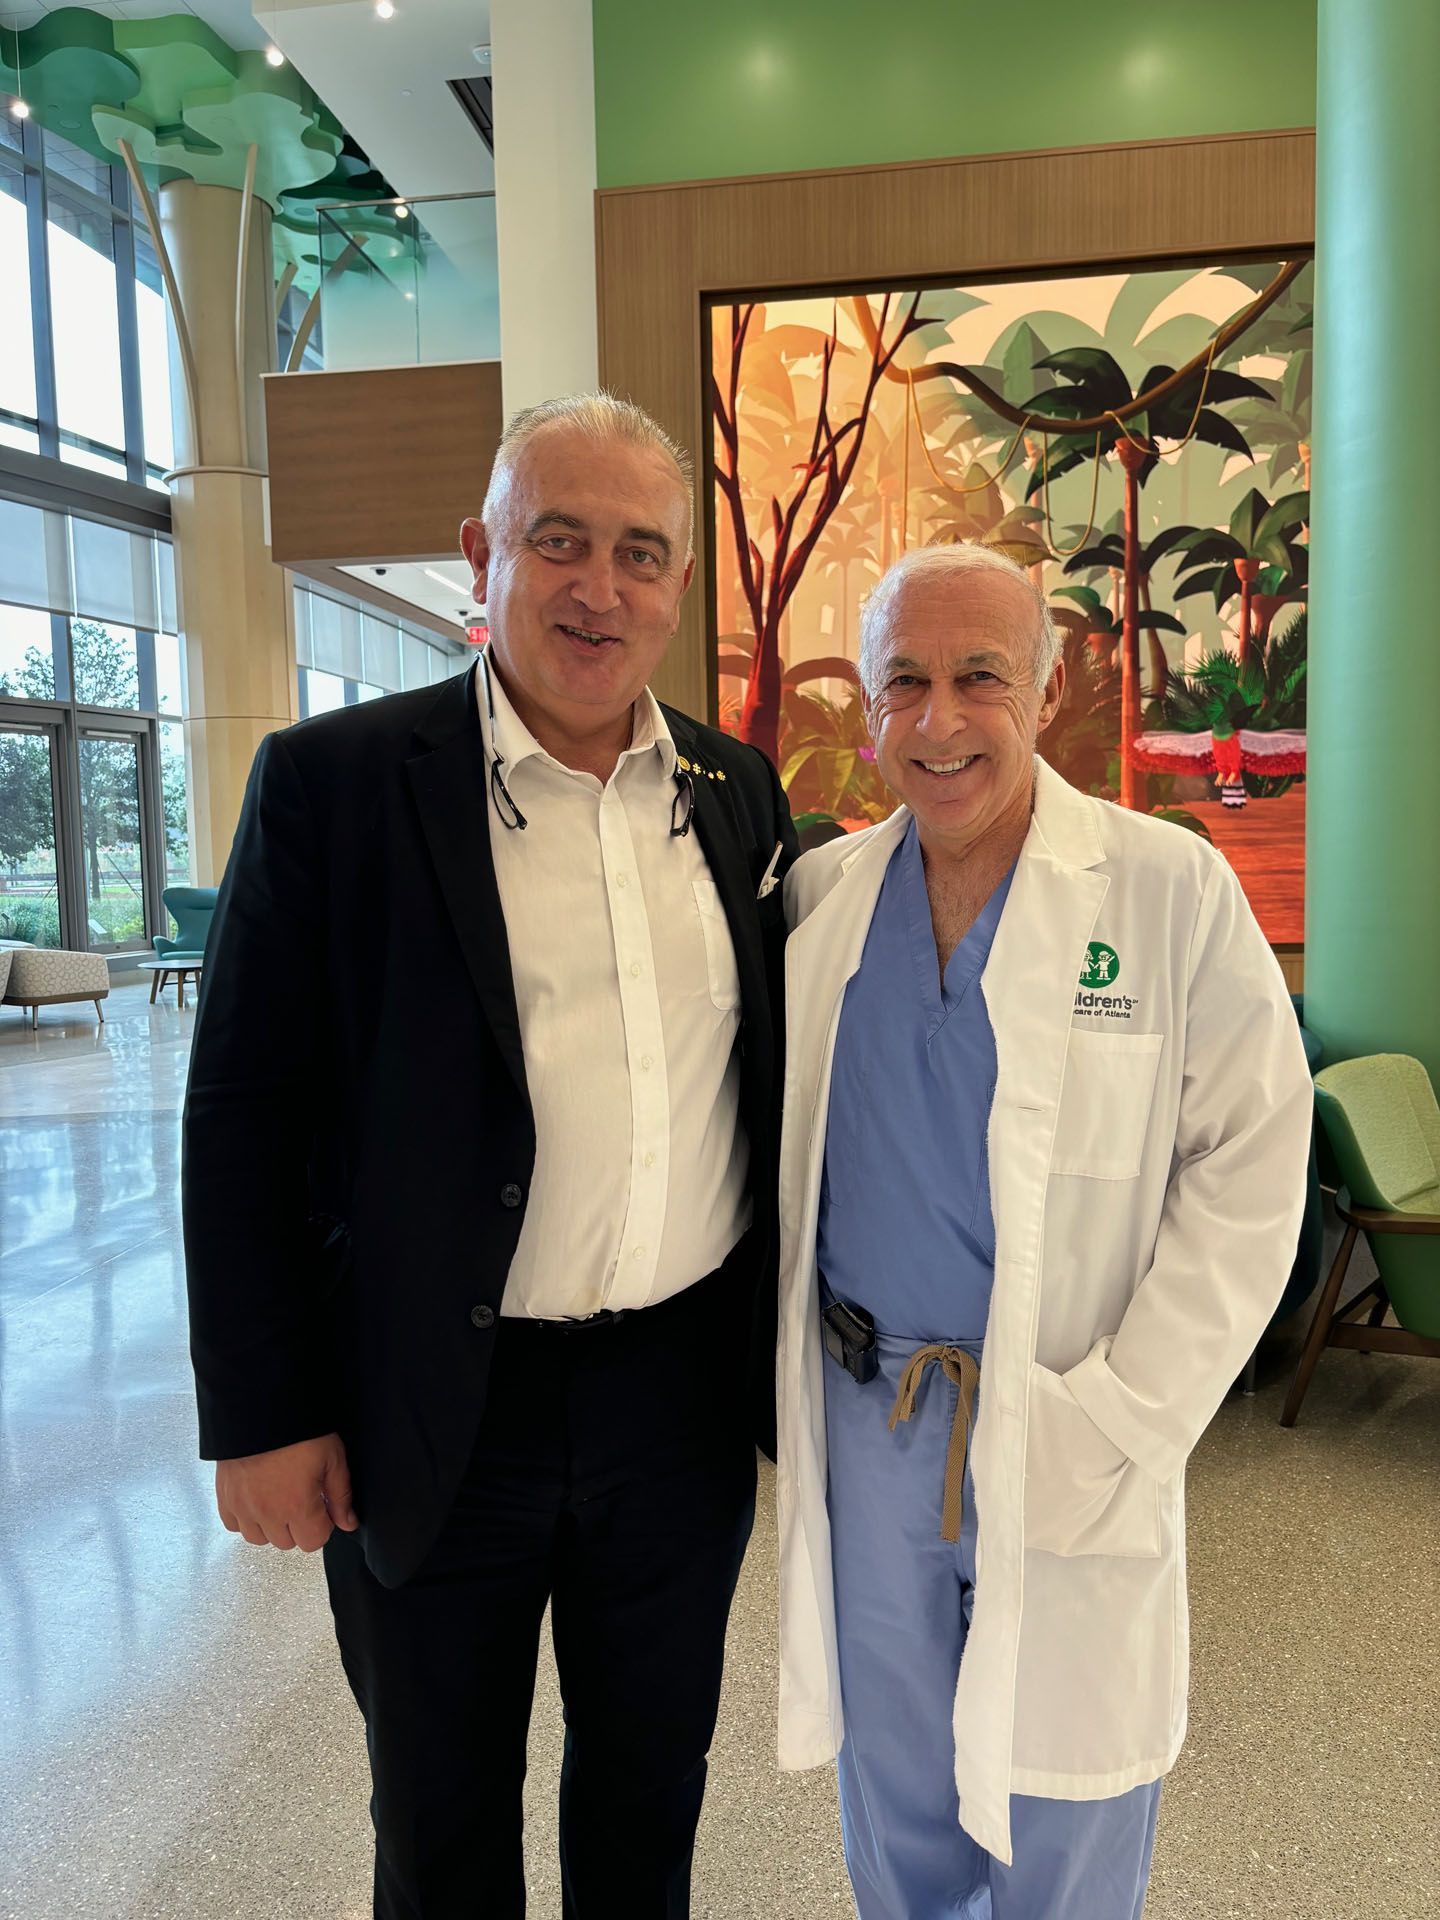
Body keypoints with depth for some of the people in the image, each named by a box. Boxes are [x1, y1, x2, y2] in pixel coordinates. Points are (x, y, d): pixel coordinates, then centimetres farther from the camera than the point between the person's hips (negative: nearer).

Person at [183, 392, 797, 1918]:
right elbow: (243, 1116, -8)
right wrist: (263, 1412, -8)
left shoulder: (735, 790, 3)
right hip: (432, 1415, -3)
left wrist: (783, 1339, 10)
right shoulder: (332, 780, -10)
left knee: (652, 1788, 25)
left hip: (685, 1394, 4)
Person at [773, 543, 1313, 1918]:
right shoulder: (820, 893, 1)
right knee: (891, 1802, 22)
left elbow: (1250, 1164, -9)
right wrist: (792, 1382, 2)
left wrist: (1125, 1415, -14)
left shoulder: (1172, 891, -10)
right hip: (863, 1410, 3)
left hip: (1065, 1437, -3)